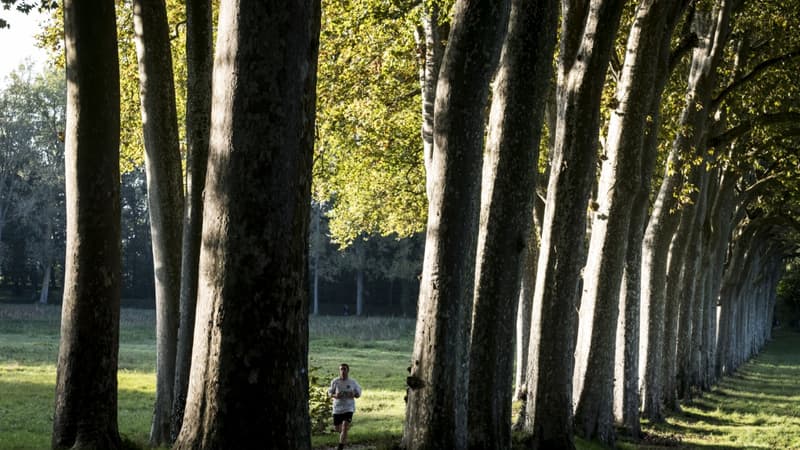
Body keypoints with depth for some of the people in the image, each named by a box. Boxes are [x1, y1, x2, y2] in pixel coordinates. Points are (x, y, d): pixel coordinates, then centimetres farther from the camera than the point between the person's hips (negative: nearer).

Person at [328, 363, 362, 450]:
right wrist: (335, 395, -17)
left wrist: (354, 395, -15)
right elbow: (329, 392, 5)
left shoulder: (353, 382, -3)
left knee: (345, 427, -16)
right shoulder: (335, 382, -4)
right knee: (337, 428, 12)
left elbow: (358, 394, 8)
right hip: (337, 408, 2)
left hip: (349, 408, -2)